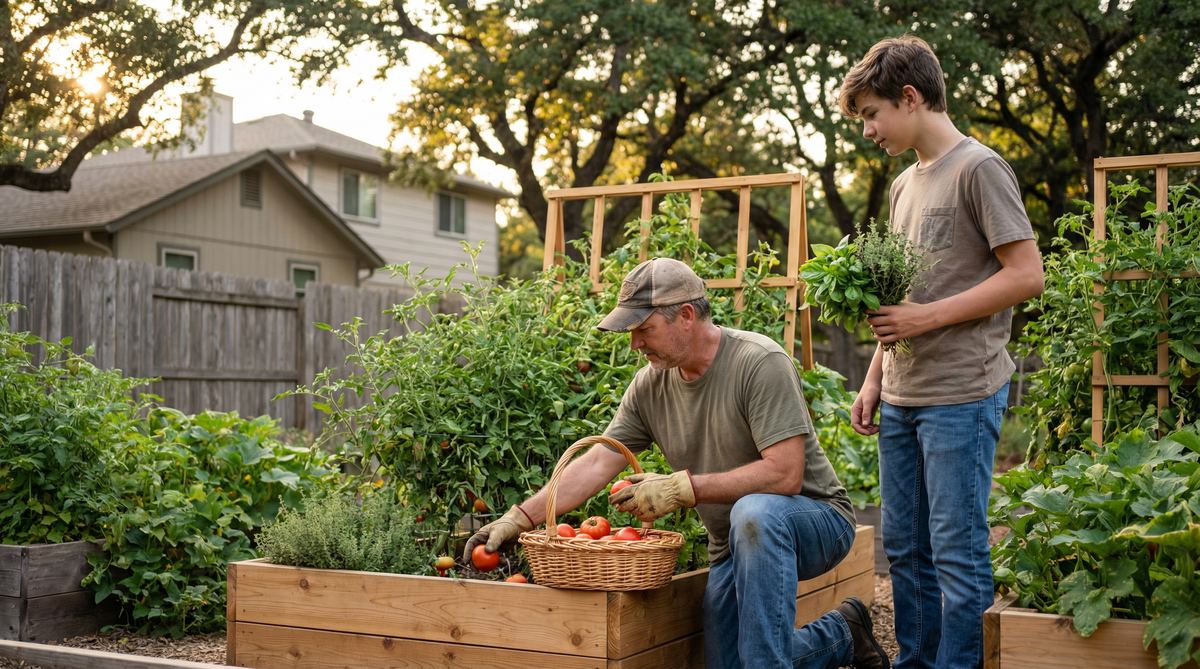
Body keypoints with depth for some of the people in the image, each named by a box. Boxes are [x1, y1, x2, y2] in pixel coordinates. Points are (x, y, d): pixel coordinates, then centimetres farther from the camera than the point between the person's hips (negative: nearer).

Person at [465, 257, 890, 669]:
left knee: (754, 511, -39)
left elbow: (785, 475, -28)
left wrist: (683, 488, -26)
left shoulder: (760, 362, -22)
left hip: (816, 517, -7)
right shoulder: (650, 385, -1)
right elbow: (596, 464, -2)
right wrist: (520, 518, -12)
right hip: (735, 547, 7)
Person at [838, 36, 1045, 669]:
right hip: (901, 399, 8)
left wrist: (927, 317, -16)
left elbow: (1026, 275, -12)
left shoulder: (978, 168, -7)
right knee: (904, 547, 13)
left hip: (961, 395, -8)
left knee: (957, 552, -3)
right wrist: (873, 381, 15)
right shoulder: (905, 184, 17)